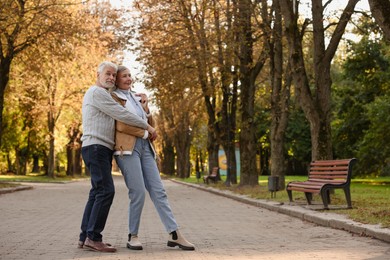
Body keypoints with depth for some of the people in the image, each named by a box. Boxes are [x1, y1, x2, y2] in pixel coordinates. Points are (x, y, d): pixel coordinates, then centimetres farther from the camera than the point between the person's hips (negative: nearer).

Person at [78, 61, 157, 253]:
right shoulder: (97, 92, -9)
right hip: (96, 148, -11)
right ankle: (93, 237, -18)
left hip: (102, 150, 11)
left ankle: (85, 237, 7)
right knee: (106, 190, -17)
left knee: (97, 193, 7)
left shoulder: (103, 95, 24)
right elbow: (121, 115, -14)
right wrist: (147, 126, -7)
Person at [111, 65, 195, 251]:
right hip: (128, 148, -6)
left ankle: (174, 235, -6)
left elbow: (151, 124, 20)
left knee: (158, 191, -2)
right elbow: (121, 125, -9)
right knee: (138, 193, -11)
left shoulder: (136, 98, 23)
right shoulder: (114, 97, 3)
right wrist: (145, 132, -2)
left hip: (145, 147, 6)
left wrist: (145, 107, 5)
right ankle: (133, 236, 3)